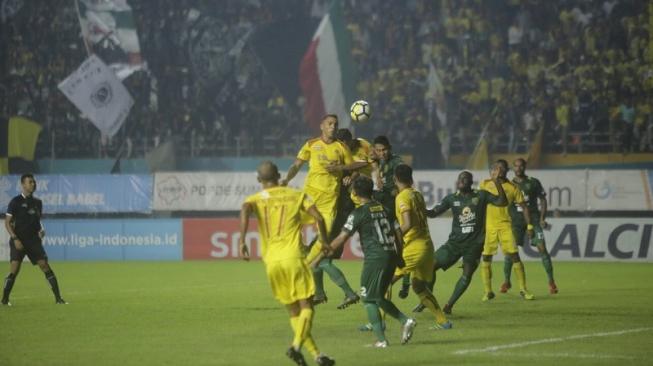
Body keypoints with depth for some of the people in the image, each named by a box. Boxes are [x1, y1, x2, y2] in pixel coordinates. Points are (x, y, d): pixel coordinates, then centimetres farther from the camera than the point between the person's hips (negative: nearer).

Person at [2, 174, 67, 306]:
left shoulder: (37, 202, 11)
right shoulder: (16, 201, -3)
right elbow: (7, 222, -4)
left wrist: (41, 230, 1)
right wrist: (15, 239, -14)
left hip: (34, 240, 4)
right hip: (19, 241, -4)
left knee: (45, 266, -4)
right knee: (14, 269, -11)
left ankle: (58, 298, -3)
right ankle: (5, 299, 2)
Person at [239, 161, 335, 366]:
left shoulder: (255, 199, 10)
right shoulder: (296, 195, 9)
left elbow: (245, 210, -14)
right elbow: (318, 217, -2)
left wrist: (242, 241, -19)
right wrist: (325, 242, 11)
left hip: (271, 261, 3)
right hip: (292, 257, -3)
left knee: (293, 312, 12)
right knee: (306, 307, -1)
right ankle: (296, 345, -26)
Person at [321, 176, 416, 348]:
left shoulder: (358, 213, -7)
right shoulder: (384, 209, 13)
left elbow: (342, 238, -10)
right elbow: (398, 234, 13)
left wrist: (326, 251, 1)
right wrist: (398, 257, 23)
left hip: (374, 258, -7)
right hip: (391, 256, 7)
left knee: (369, 299, 4)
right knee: (379, 297, 20)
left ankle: (381, 339, -2)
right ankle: (405, 320, 5)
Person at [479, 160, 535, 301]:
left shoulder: (512, 188, 0)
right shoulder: (485, 184, 3)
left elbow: (524, 207, 5)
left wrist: (529, 226, -1)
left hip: (505, 225, -1)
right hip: (488, 226, 1)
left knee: (515, 256, -7)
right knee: (486, 258, 0)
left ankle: (523, 290, 0)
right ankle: (488, 291, 10)